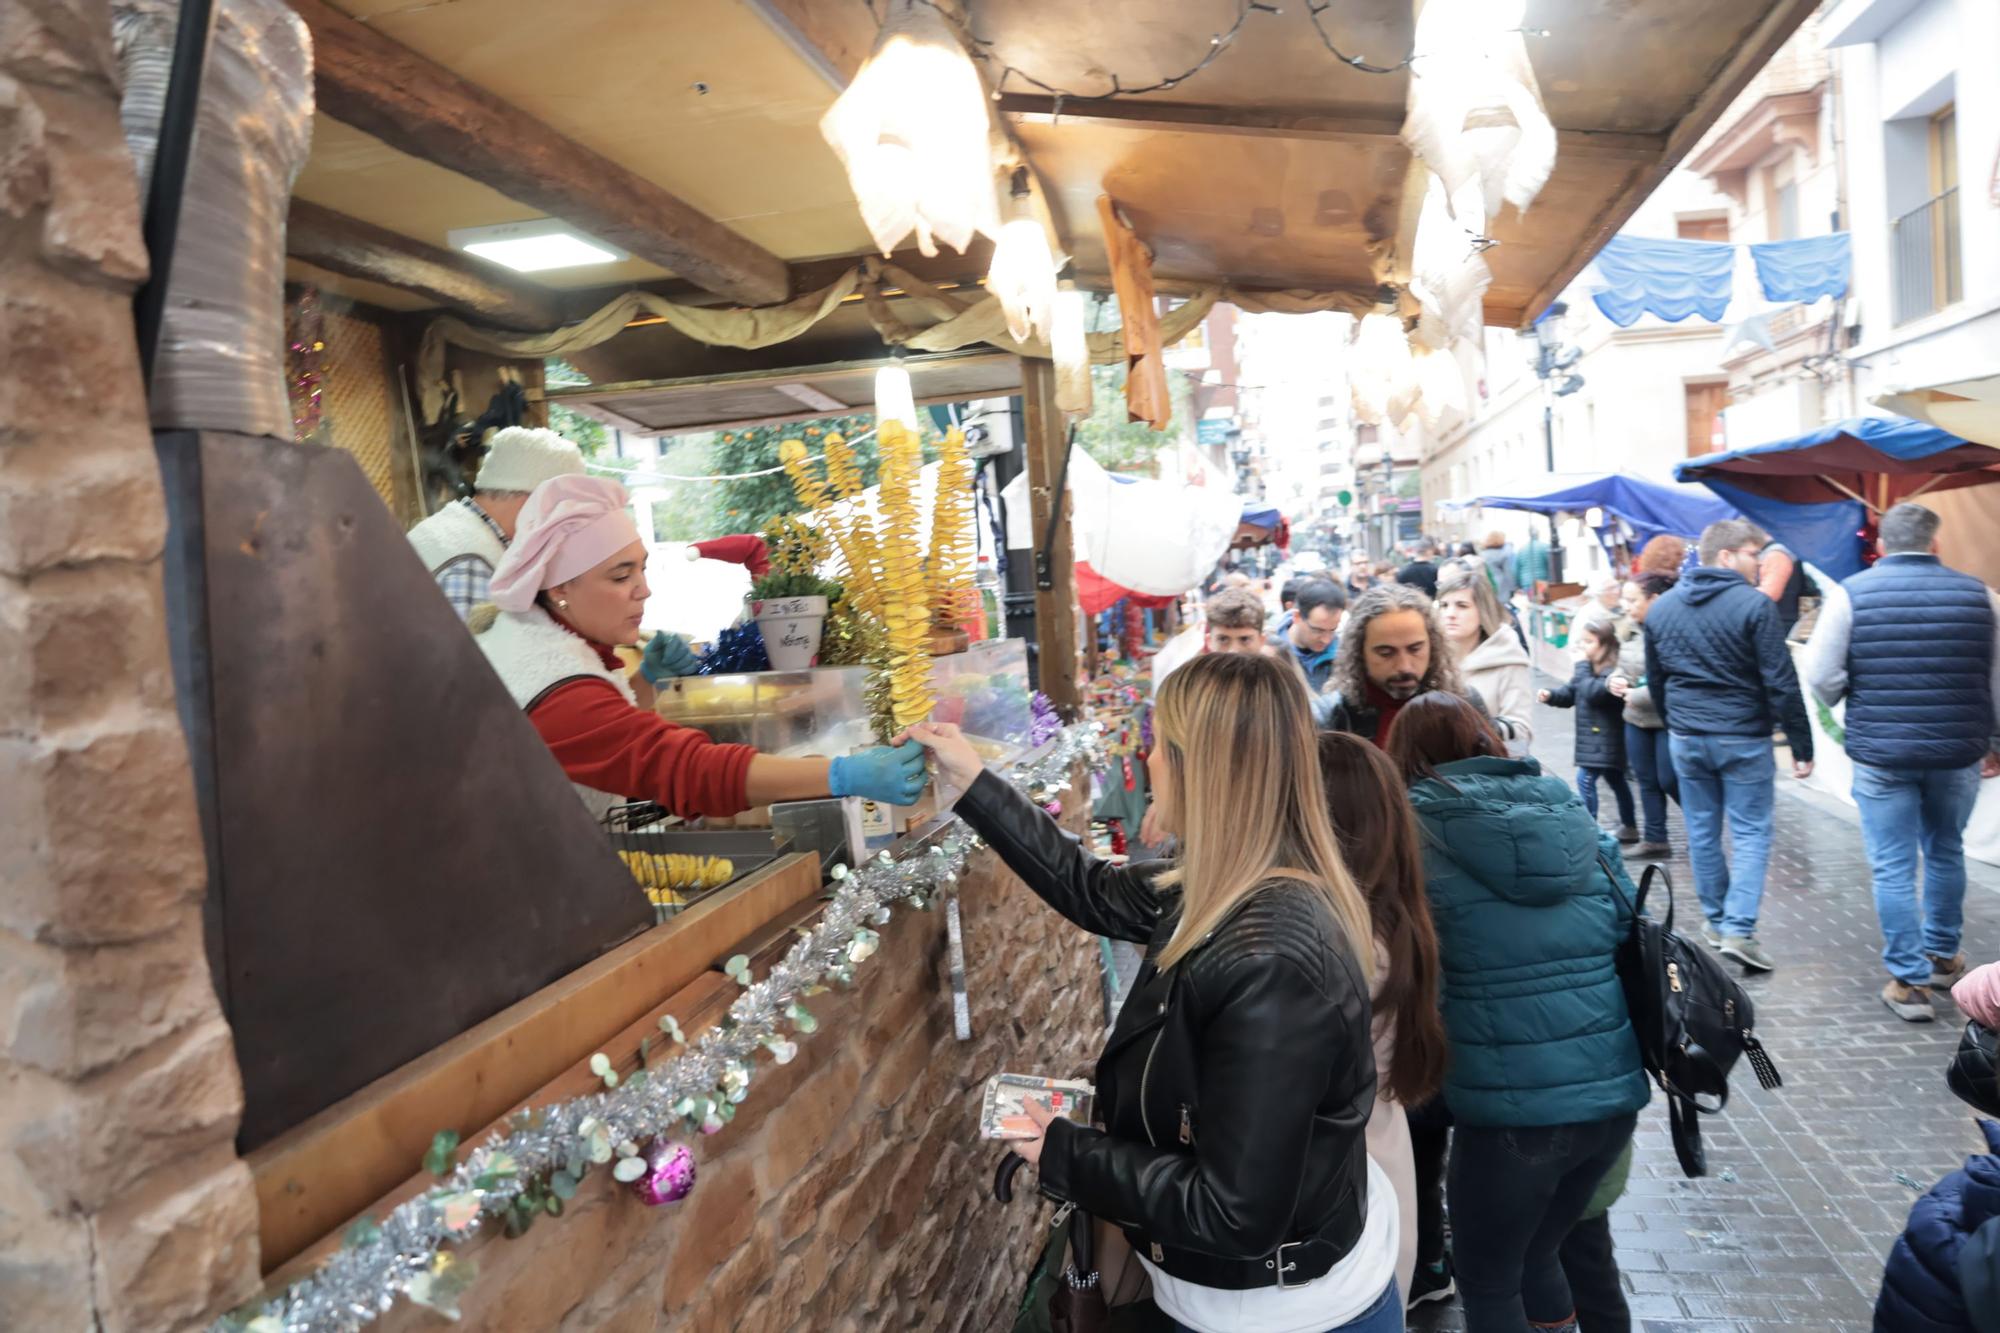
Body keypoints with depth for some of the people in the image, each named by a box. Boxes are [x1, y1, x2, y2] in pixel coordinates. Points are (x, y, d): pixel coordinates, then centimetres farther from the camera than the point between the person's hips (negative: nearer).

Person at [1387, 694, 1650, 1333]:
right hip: (1616, 1091, 6)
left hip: (1511, 1106, -5)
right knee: (1538, 1255, 26)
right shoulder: (1571, 812, 9)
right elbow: (1632, 931, 14)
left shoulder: (1417, 828, -5)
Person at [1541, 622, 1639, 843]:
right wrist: (1552, 695, -9)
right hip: (1595, 739, 10)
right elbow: (1570, 694, 11)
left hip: (1604, 740, -10)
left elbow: (1592, 693, -30)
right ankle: (1628, 827, 32)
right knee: (1616, 780, 20)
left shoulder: (1612, 671, -19)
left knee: (1585, 779, -14)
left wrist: (1582, 667, -21)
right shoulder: (1588, 667, 12)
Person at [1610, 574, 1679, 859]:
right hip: (1636, 720, 8)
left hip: (1669, 721, -8)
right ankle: (1654, 838, 25)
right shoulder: (1633, 629, 7)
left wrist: (1637, 696, -21)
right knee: (1647, 781, 14)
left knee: (1669, 781, 3)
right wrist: (1614, 680, -3)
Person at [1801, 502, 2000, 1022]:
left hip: (1881, 752, -3)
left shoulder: (1852, 594, -8)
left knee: (1893, 868, 4)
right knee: (1946, 853, 22)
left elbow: (1822, 678, -10)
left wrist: (1848, 703, 13)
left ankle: (1910, 980, 7)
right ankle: (1942, 955, 36)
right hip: (1958, 752, 3)